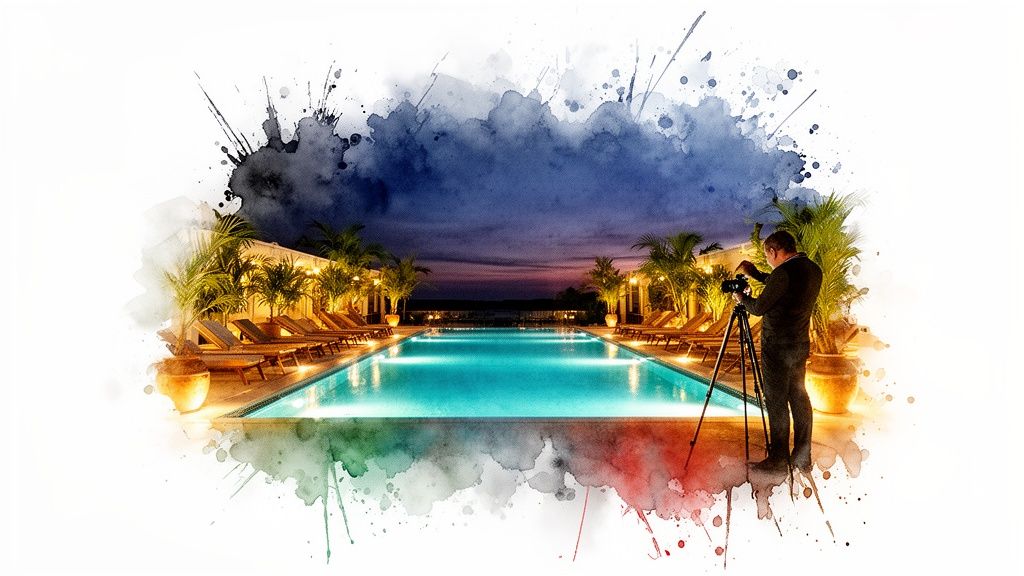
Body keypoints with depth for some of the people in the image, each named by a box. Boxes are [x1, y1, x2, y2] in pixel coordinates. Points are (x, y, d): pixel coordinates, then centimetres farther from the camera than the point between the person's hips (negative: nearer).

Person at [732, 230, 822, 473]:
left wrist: (742, 299, 6)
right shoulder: (813, 270, 8)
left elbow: (759, 307, -13)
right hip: (800, 345, 9)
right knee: (799, 398, 13)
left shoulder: (784, 272, -20)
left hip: (777, 348, -8)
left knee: (776, 402, 1)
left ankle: (779, 458, 10)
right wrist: (754, 273, 23)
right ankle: (802, 457, 20)